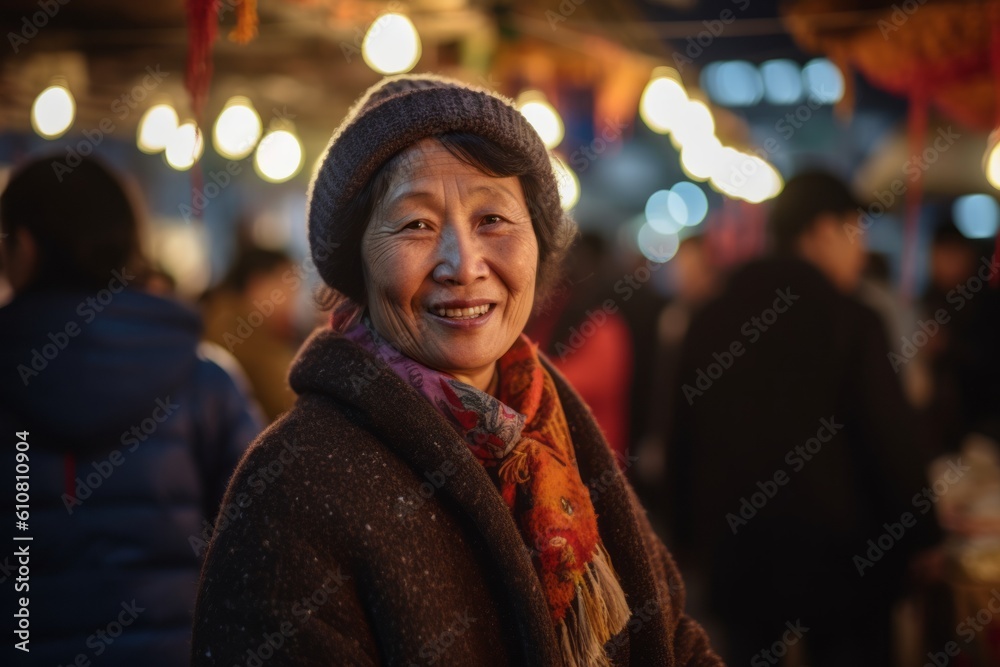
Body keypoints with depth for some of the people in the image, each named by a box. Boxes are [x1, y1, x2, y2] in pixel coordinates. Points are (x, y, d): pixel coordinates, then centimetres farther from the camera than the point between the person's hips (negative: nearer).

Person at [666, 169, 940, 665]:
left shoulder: (710, 320, 5)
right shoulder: (851, 322, -12)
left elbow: (683, 438, 9)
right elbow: (894, 444, -11)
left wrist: (691, 534, 19)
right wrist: (922, 536, 2)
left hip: (738, 555, 5)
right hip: (837, 560, -5)